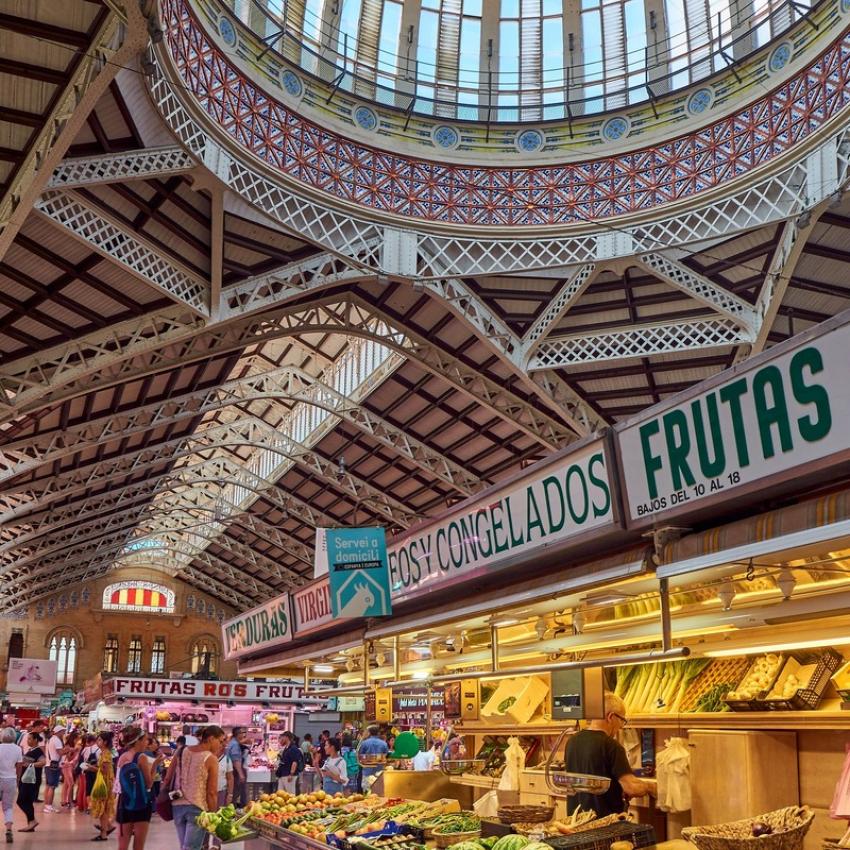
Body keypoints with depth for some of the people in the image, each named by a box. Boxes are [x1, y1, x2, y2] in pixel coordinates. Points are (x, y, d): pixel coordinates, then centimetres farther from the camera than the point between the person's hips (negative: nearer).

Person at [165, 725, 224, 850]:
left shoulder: (182, 751, 5)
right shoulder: (211, 759, -10)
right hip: (198, 808, -6)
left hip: (178, 805, 6)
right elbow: (212, 792, -11)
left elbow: (167, 779, 8)